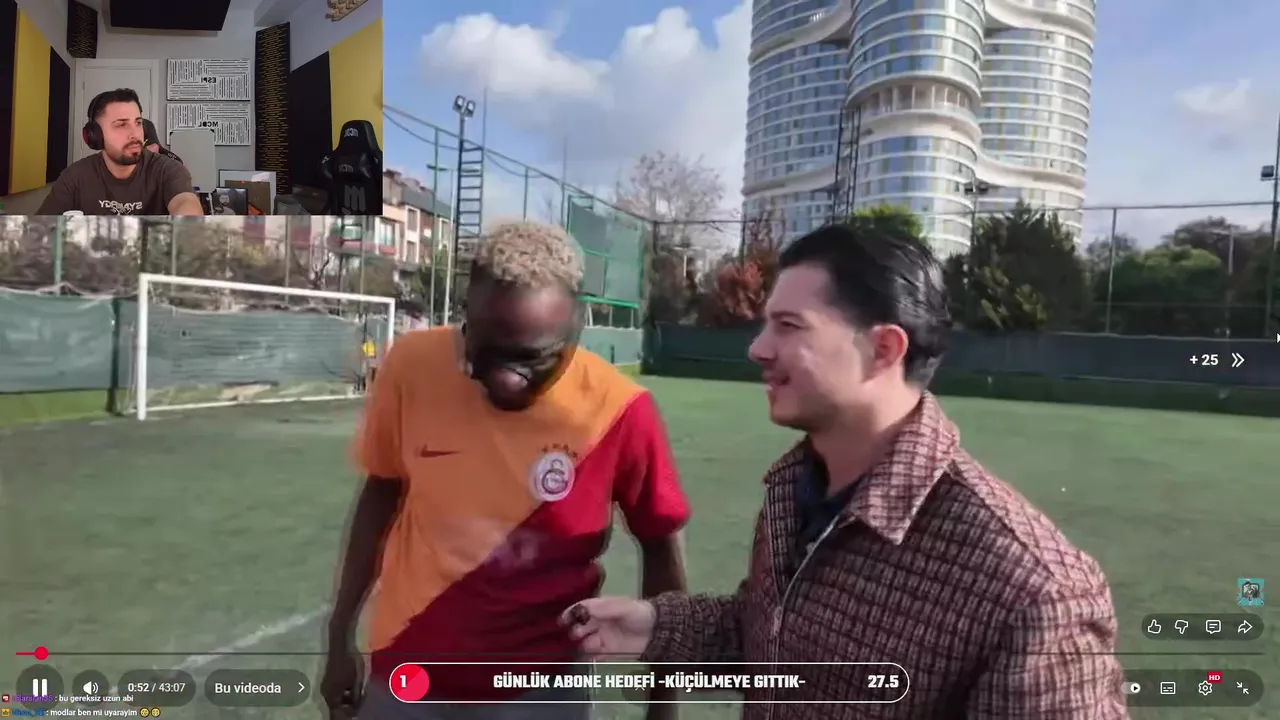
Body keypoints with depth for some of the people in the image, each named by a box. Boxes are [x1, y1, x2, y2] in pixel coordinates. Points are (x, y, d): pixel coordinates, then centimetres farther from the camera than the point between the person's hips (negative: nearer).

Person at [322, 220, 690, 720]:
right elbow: (381, 494, 0)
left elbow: (660, 550, -7)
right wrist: (340, 636, 6)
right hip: (406, 673, 2)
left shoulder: (619, 411, -21)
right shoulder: (411, 366, -15)